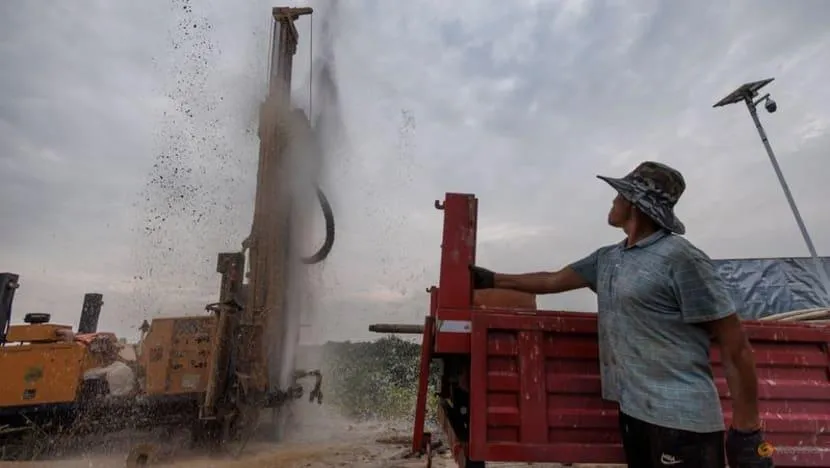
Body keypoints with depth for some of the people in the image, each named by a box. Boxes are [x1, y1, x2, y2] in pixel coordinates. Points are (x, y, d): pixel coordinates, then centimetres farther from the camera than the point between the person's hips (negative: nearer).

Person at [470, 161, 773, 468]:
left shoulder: (679, 258, -13)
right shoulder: (607, 259, 9)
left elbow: (736, 347, -12)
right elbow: (553, 281, 18)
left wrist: (746, 430, -10)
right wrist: (491, 280, 21)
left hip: (681, 420, -7)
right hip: (633, 412, 7)